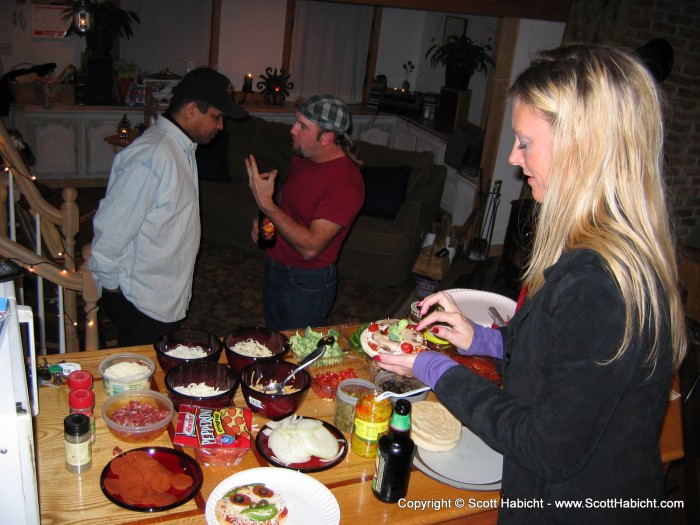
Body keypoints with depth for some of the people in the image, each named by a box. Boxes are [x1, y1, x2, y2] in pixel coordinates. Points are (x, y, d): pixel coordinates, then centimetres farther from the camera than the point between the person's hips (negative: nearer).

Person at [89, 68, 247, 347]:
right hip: (140, 304, -9)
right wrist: (111, 286, -13)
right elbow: (111, 229, -24)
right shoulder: (152, 157, -25)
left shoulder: (182, 148, 7)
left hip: (167, 299, 9)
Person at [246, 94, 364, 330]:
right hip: (275, 267, 8)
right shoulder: (302, 157, -2)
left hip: (307, 282, -8)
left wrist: (266, 204, -33)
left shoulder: (346, 182, -28)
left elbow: (310, 247, -31)